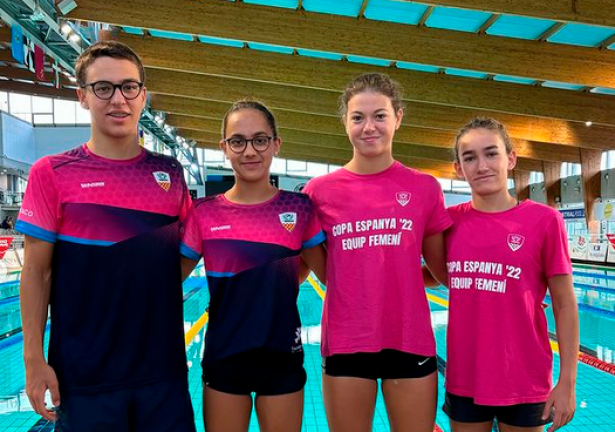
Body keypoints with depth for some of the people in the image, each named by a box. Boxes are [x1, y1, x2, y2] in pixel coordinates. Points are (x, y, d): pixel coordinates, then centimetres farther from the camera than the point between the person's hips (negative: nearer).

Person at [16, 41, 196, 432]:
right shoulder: (52, 173, -4)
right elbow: (37, 274, -4)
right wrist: (34, 359, -7)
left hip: (163, 367, 3)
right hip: (84, 376, -2)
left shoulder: (170, 174, 3)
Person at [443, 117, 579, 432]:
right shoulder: (451, 220, -2)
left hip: (524, 381, -2)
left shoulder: (544, 220, -10)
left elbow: (564, 305, -6)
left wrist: (567, 381, -7)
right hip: (464, 379, 3)